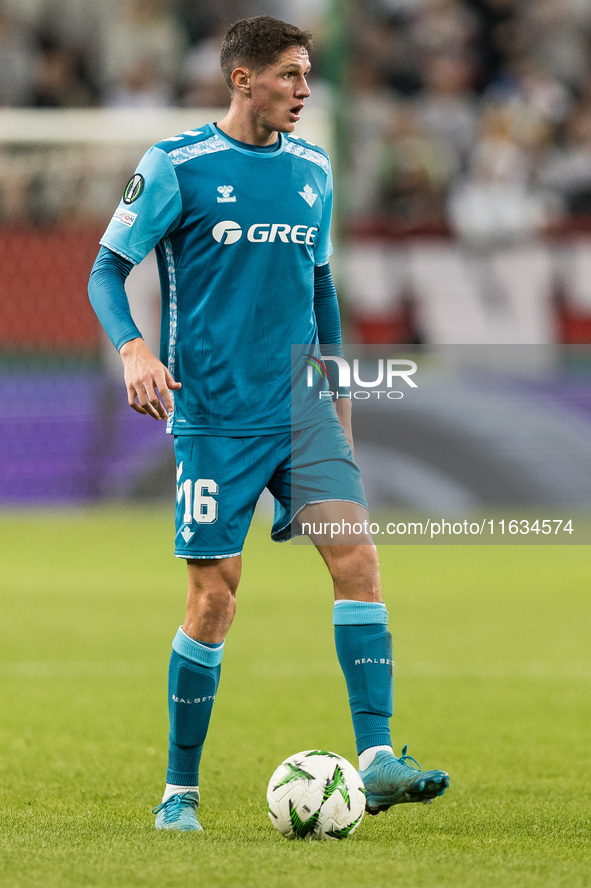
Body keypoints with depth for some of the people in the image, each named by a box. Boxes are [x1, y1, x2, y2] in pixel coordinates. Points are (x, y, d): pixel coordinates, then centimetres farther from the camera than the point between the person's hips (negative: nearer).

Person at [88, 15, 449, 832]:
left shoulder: (312, 171, 11)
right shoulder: (177, 167, -4)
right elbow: (107, 271, -3)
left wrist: (337, 390, 22)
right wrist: (133, 348, -21)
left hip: (302, 409, 4)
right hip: (214, 417, -4)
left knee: (357, 554, -13)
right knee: (216, 591, -4)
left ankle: (375, 760, -16)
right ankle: (180, 789, 10)